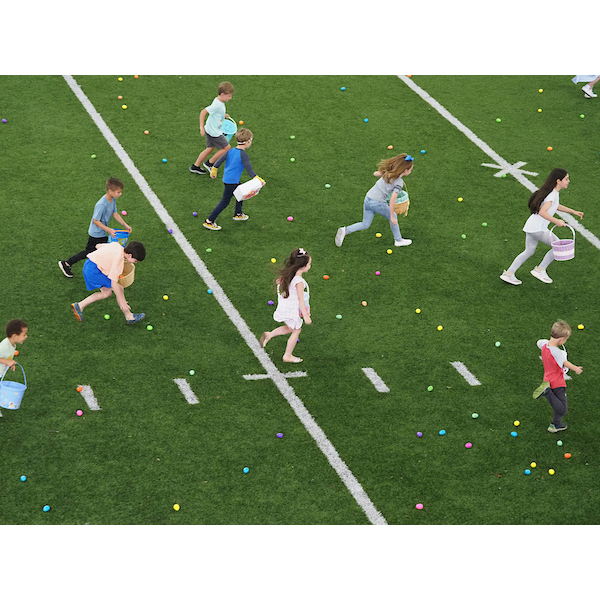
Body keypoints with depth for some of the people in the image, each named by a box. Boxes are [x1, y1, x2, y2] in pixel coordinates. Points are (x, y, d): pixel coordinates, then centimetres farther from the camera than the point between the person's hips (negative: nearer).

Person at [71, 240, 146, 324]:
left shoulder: (117, 245, 3)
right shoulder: (118, 259, -23)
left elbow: (98, 246, 19)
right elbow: (113, 282, -24)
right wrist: (122, 301, -20)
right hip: (93, 271, -10)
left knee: (106, 293, 16)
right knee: (119, 288, -8)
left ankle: (80, 306, 20)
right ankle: (129, 317, 2)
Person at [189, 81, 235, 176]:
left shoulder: (219, 101, 3)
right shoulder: (217, 105, -27)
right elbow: (203, 112, -30)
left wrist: (223, 115, 16)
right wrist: (202, 127, -32)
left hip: (210, 131, 10)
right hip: (214, 133, -10)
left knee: (210, 148, 19)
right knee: (226, 147, 1)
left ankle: (195, 167, 26)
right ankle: (209, 163, 10)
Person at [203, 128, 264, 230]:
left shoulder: (231, 151, 4)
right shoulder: (243, 154, -18)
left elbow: (219, 161, 7)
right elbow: (249, 170, -23)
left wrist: (214, 171, 20)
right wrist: (258, 180, -22)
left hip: (226, 179, 9)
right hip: (231, 182, -9)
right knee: (225, 202, -2)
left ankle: (238, 214, 43)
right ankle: (209, 221, -2)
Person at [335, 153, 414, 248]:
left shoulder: (388, 172, 6)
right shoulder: (399, 183, -14)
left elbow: (375, 173, 21)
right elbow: (392, 200, -19)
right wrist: (392, 217, -13)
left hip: (368, 198, 6)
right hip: (378, 203, -6)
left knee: (365, 224, 18)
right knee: (393, 218, 19)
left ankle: (345, 231, 2)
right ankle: (398, 240, 30)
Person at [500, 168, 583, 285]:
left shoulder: (553, 192, 12)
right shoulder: (552, 195, -18)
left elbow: (556, 206, 31)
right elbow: (542, 212, -28)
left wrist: (573, 212, 29)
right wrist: (556, 221, -32)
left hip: (531, 226, 10)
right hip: (538, 229, -10)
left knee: (529, 251, 20)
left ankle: (508, 273, 21)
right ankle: (540, 270, 6)